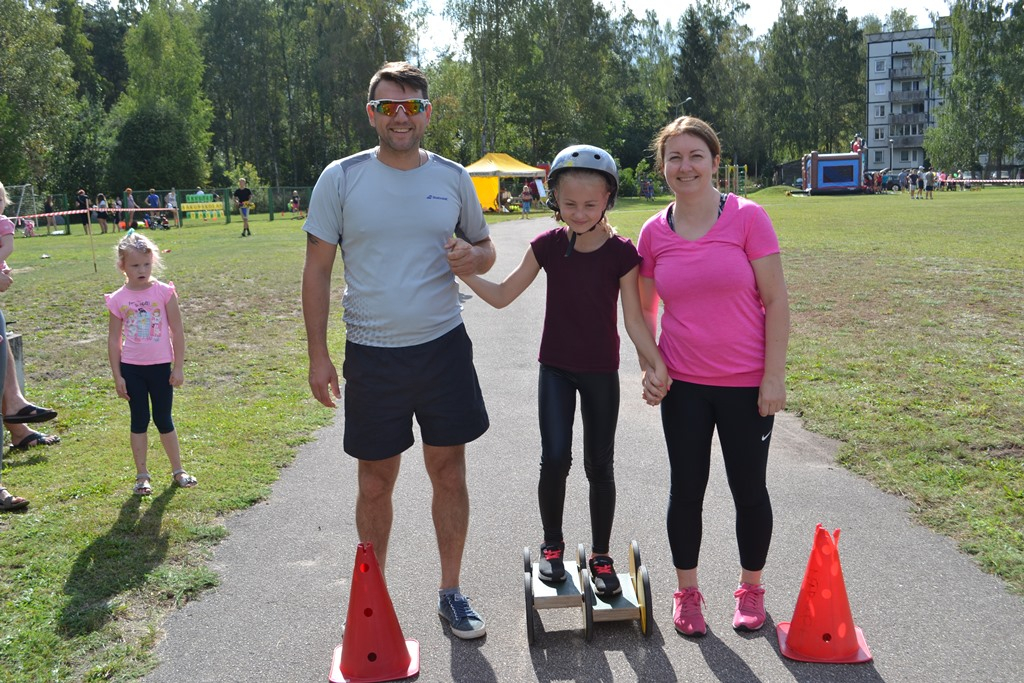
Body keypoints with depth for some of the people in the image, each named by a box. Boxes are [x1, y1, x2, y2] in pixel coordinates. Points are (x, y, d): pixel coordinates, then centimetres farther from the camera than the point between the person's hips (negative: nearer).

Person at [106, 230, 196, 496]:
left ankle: (177, 470, 21)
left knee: (163, 419, 8)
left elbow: (177, 332, -3)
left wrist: (179, 367, -4)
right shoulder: (118, 299, -3)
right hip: (131, 368, 1)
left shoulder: (164, 292, -6)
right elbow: (114, 339, 2)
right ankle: (142, 475, 17)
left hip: (161, 366, -1)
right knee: (139, 421, 9)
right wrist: (117, 376, 0)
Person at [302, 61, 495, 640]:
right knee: (377, 480, 10)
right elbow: (318, 270, 0)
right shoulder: (341, 178, -2)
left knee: (449, 472, 8)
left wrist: (473, 258, -11)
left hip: (444, 346, 2)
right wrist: (318, 354, -4)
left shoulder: (453, 177, 3)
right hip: (372, 354, -1)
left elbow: (486, 247, 14)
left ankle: (451, 592, 25)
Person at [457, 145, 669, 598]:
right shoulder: (547, 246, -5)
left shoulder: (621, 253, -10)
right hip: (556, 368, 1)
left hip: (601, 372, -1)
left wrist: (657, 364, -19)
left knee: (599, 466, 6)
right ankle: (552, 544, 17)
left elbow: (633, 319, -7)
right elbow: (502, 296, 0)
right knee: (555, 459, -7)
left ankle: (600, 555, 24)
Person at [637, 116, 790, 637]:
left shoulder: (748, 218, -9)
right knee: (686, 490, 10)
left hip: (747, 384, -2)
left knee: (748, 488, 11)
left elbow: (776, 302, -8)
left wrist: (774, 376, -11)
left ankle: (751, 589, 33)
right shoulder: (653, 232, -1)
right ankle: (686, 592, 29)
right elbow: (644, 308, 11)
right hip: (682, 385, 2)